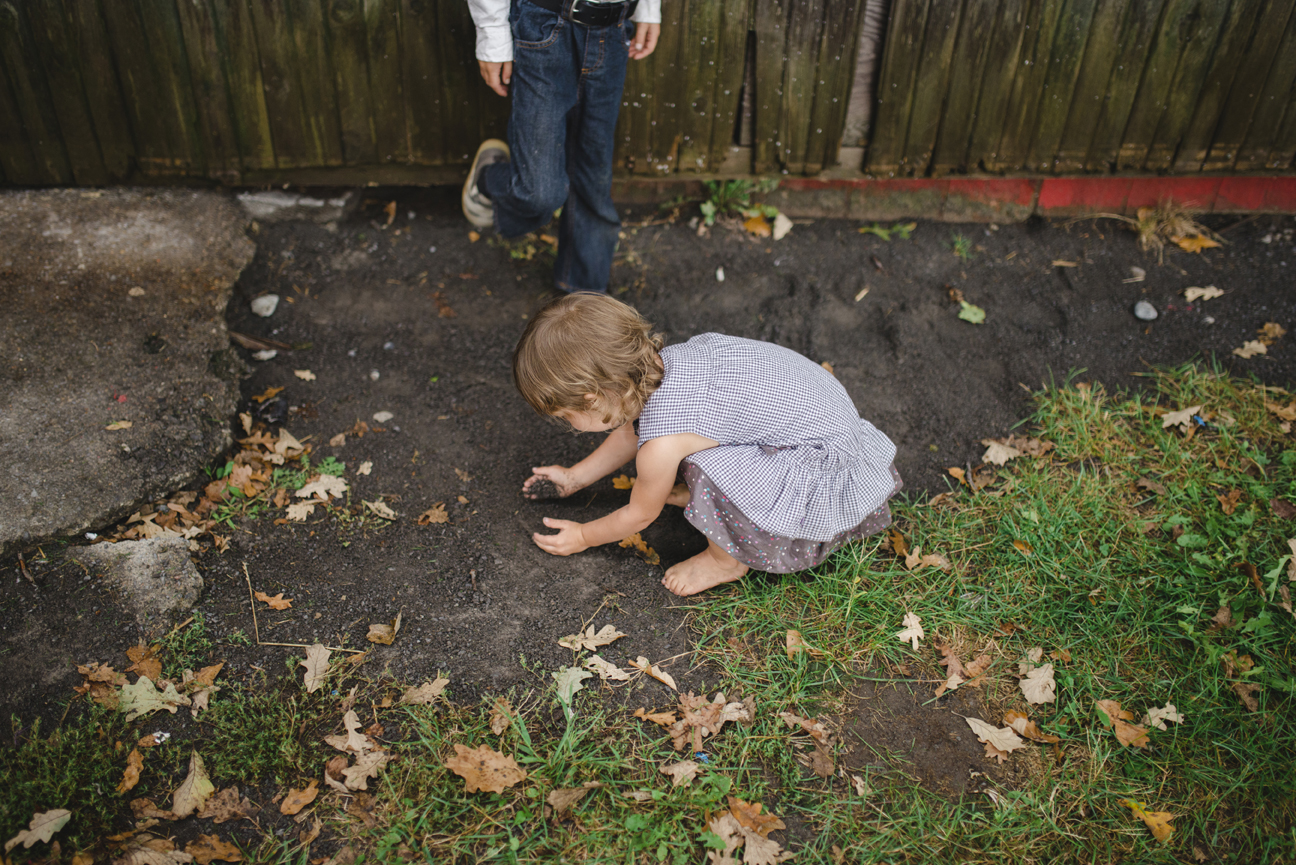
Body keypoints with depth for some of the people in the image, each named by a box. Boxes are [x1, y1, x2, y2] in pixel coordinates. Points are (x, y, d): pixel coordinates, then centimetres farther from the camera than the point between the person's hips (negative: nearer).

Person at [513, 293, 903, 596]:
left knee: (708, 474, -27)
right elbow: (631, 431, 15)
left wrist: (583, 537, 12)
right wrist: (576, 476, 25)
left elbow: (639, 516, -6)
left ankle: (728, 560, 1)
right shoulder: (658, 362, -8)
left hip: (828, 468, -9)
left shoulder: (661, 444, -29)